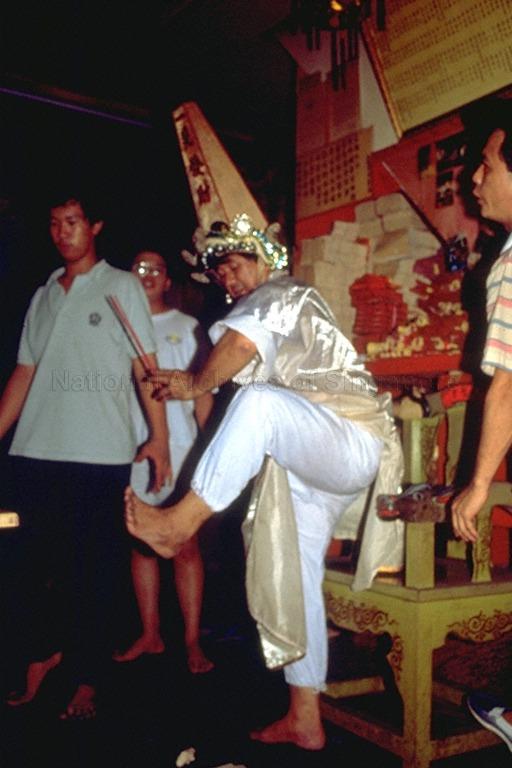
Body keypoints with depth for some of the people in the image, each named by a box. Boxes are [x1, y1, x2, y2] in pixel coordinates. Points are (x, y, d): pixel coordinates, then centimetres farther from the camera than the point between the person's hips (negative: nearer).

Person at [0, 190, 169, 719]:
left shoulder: (121, 287, 5)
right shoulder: (43, 296, 17)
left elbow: (144, 366, -1)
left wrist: (159, 437, -9)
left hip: (101, 455, -4)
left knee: (93, 569, 2)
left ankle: (86, 679, 12)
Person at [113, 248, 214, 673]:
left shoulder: (187, 327, 8)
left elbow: (203, 391, 5)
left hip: (179, 449, -2)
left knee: (186, 545, -2)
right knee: (141, 543, 9)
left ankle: (193, 641, 6)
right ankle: (150, 634, 21)